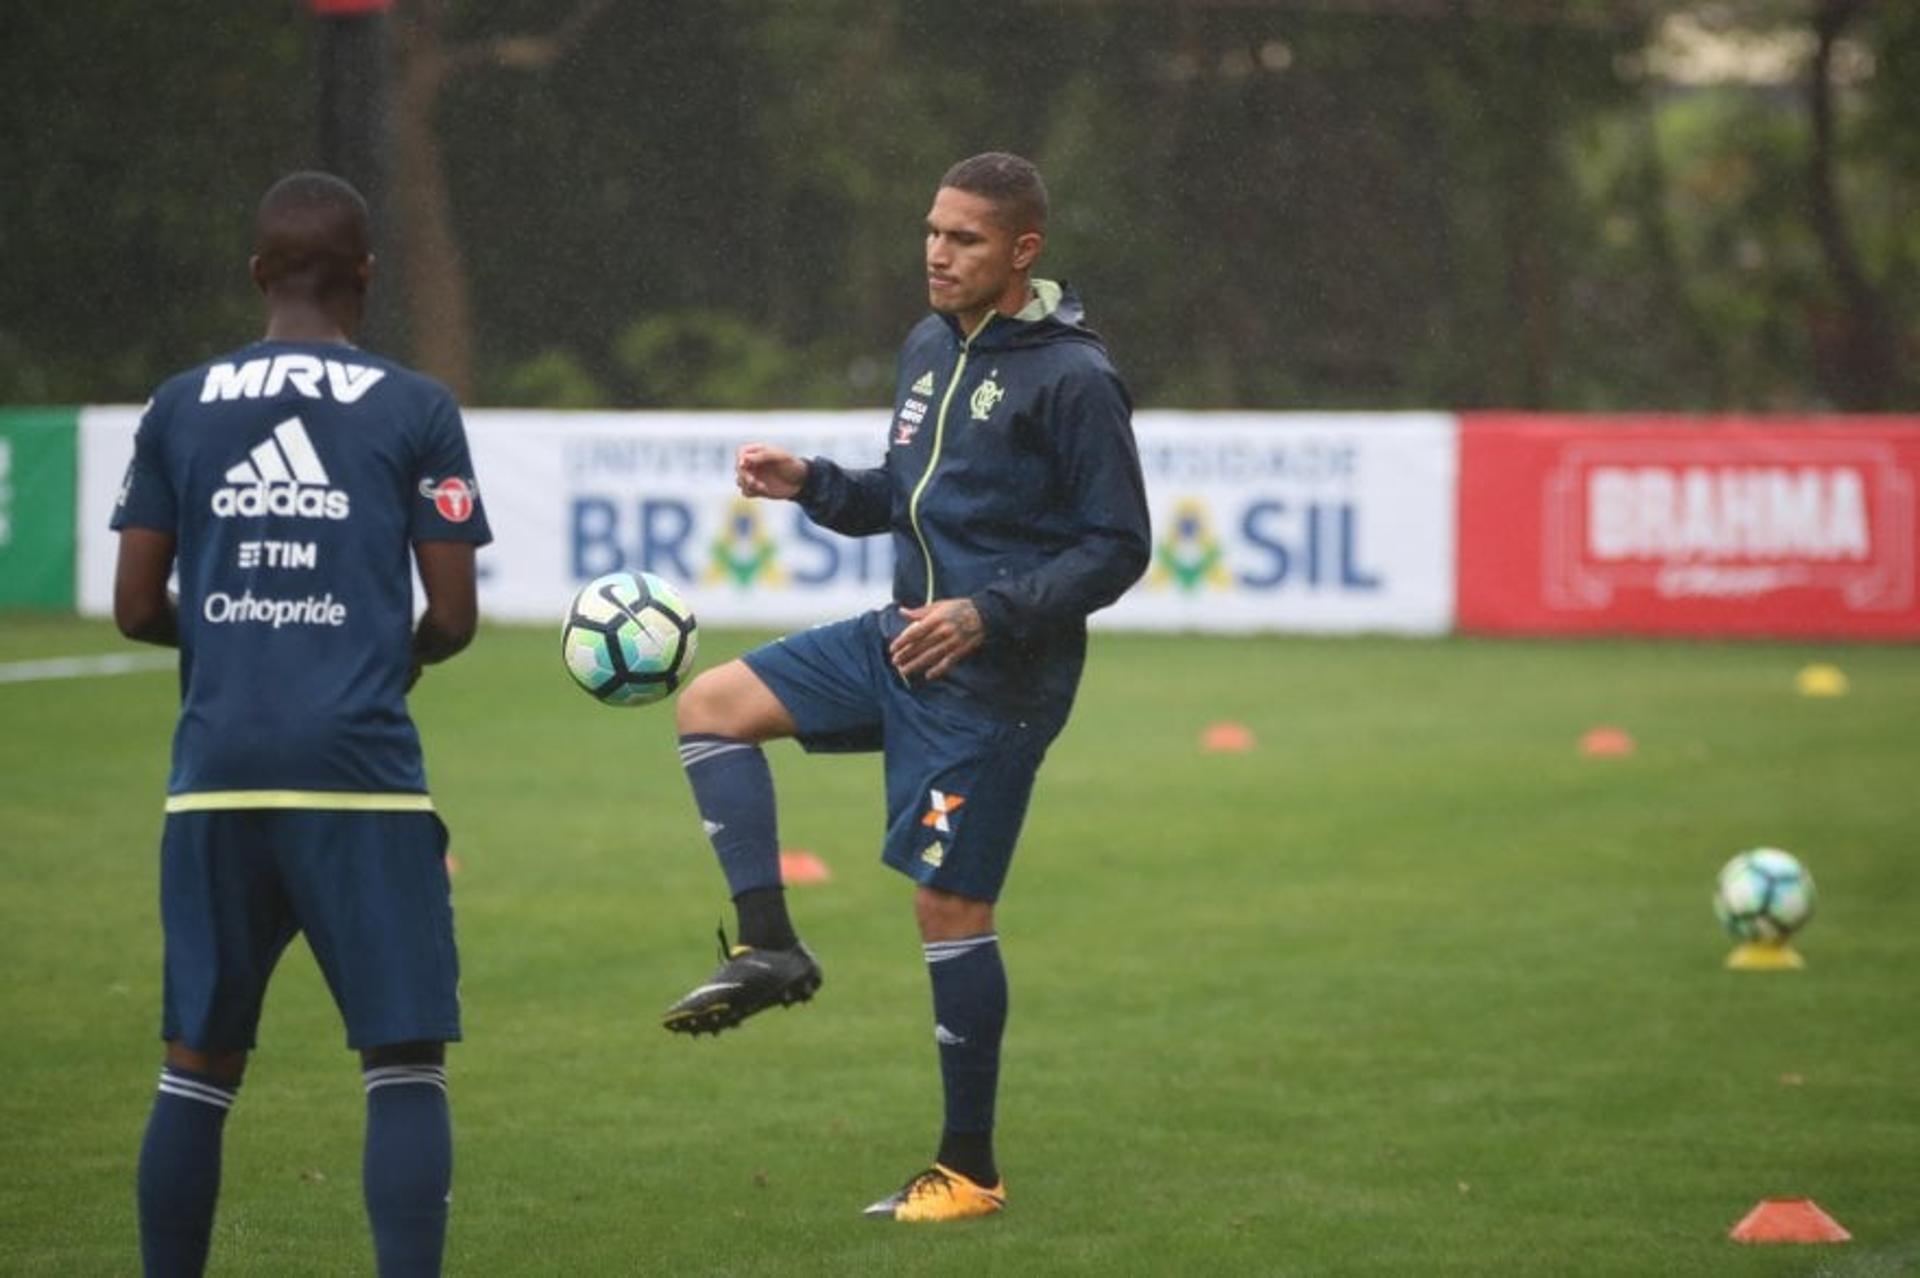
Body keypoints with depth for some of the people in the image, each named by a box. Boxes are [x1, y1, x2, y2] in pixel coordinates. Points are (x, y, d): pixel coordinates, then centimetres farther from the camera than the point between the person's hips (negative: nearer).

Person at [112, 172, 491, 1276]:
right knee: (406, 1061, 0)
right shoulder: (416, 410, 1)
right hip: (360, 769, -3)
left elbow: (137, 608, 9)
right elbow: (454, 617, 0)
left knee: (200, 1063, 12)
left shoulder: (181, 408, 8)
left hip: (217, 771, 3)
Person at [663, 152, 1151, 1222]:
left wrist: (988, 615, -23)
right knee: (713, 705, -1)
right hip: (901, 642, 8)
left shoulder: (1073, 379, -15)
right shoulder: (932, 348, 9)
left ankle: (971, 1172, 7)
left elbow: (1118, 548, -14)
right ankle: (770, 949, 0)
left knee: (951, 910, -4)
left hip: (992, 680, -8)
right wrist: (810, 485, 2)